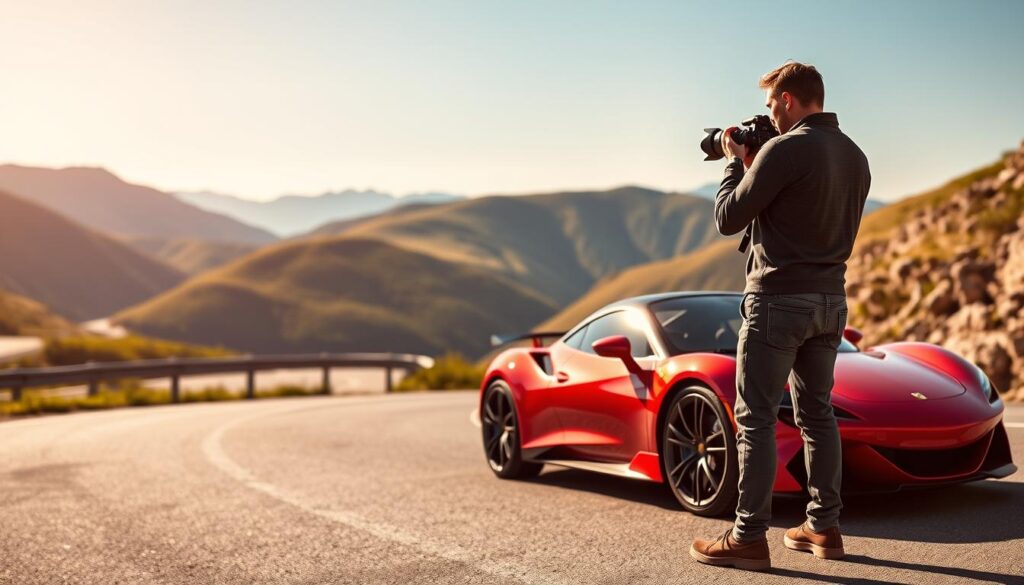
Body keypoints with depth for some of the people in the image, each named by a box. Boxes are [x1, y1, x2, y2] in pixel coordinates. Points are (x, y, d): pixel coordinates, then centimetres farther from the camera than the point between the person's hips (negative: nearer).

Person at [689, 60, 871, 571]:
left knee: (756, 418, -3)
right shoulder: (855, 157, 11)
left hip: (778, 300, -8)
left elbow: (728, 218, -11)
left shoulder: (785, 150, -15)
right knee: (817, 414, 14)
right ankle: (823, 527, 20)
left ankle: (748, 538, -1)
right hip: (830, 300, 8)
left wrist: (735, 162, 5)